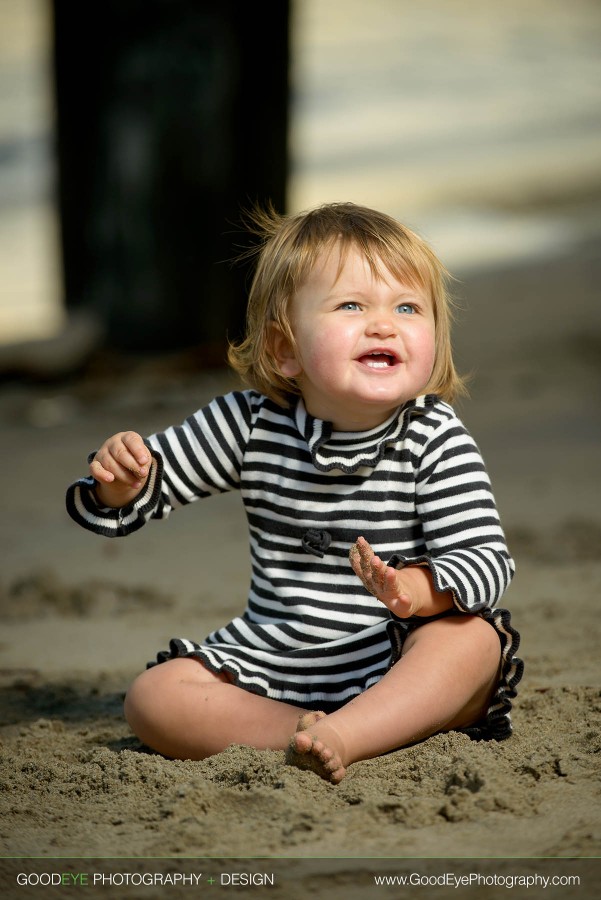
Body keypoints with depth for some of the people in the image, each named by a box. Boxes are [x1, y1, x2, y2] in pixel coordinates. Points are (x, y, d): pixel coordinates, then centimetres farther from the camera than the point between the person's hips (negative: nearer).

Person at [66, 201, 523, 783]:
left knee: (473, 636, -32)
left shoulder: (437, 441, -10)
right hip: (270, 666, 3)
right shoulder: (251, 425, -3)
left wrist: (418, 589, -41)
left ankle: (340, 735, -42)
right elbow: (154, 483, 8)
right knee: (152, 699, -16)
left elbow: (488, 560, -19)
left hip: (397, 669, -2)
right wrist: (121, 482, -18)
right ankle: (308, 734, -28)